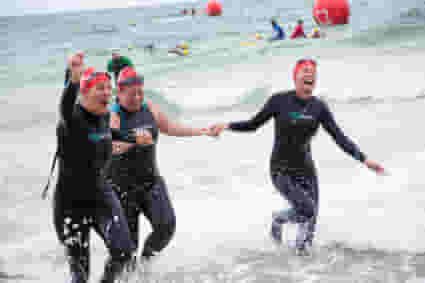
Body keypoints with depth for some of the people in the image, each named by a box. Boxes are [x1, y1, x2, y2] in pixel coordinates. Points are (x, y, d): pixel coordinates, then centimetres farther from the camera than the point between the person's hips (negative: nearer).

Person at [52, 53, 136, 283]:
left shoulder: (104, 117, 1)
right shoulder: (72, 118, -20)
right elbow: (65, 107, -47)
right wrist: (74, 78, -63)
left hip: (101, 196, 5)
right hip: (71, 202, -5)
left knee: (123, 252, -12)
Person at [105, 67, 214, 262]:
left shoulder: (149, 108, 4)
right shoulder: (112, 116, -15)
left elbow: (169, 127, 19)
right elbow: (112, 147, -32)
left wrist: (202, 131, 17)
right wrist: (134, 141, -50)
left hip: (151, 180, 5)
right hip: (122, 186, -5)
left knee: (166, 225, -11)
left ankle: (146, 259, 15)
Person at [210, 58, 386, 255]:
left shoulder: (319, 107, -2)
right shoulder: (280, 100, -9)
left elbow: (339, 137, -3)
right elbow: (254, 124, 1)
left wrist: (363, 159, -11)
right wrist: (227, 126, -11)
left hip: (306, 170, 4)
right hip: (281, 171, -4)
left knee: (310, 217, 3)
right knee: (307, 210, -20)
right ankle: (279, 218, 12)